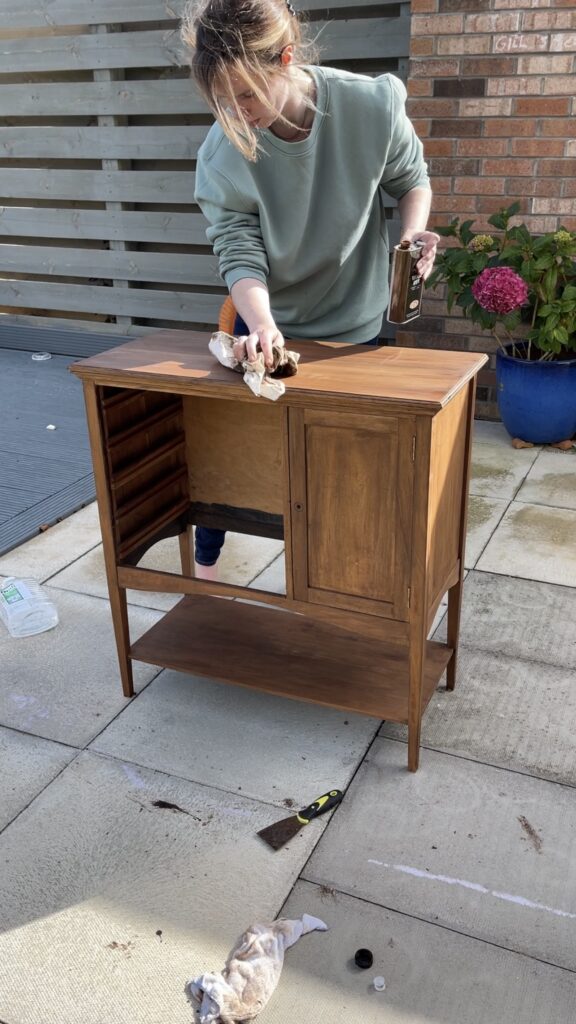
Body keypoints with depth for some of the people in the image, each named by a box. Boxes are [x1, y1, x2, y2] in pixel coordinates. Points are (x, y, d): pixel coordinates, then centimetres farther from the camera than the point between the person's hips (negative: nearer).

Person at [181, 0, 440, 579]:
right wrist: (261, 326, -39)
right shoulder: (222, 153, -21)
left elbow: (411, 180, -3)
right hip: (269, 325, 0)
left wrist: (412, 233, -24)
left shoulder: (373, 106, -21)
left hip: (356, 323, 0)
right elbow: (239, 252, -21)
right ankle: (205, 558, 35)